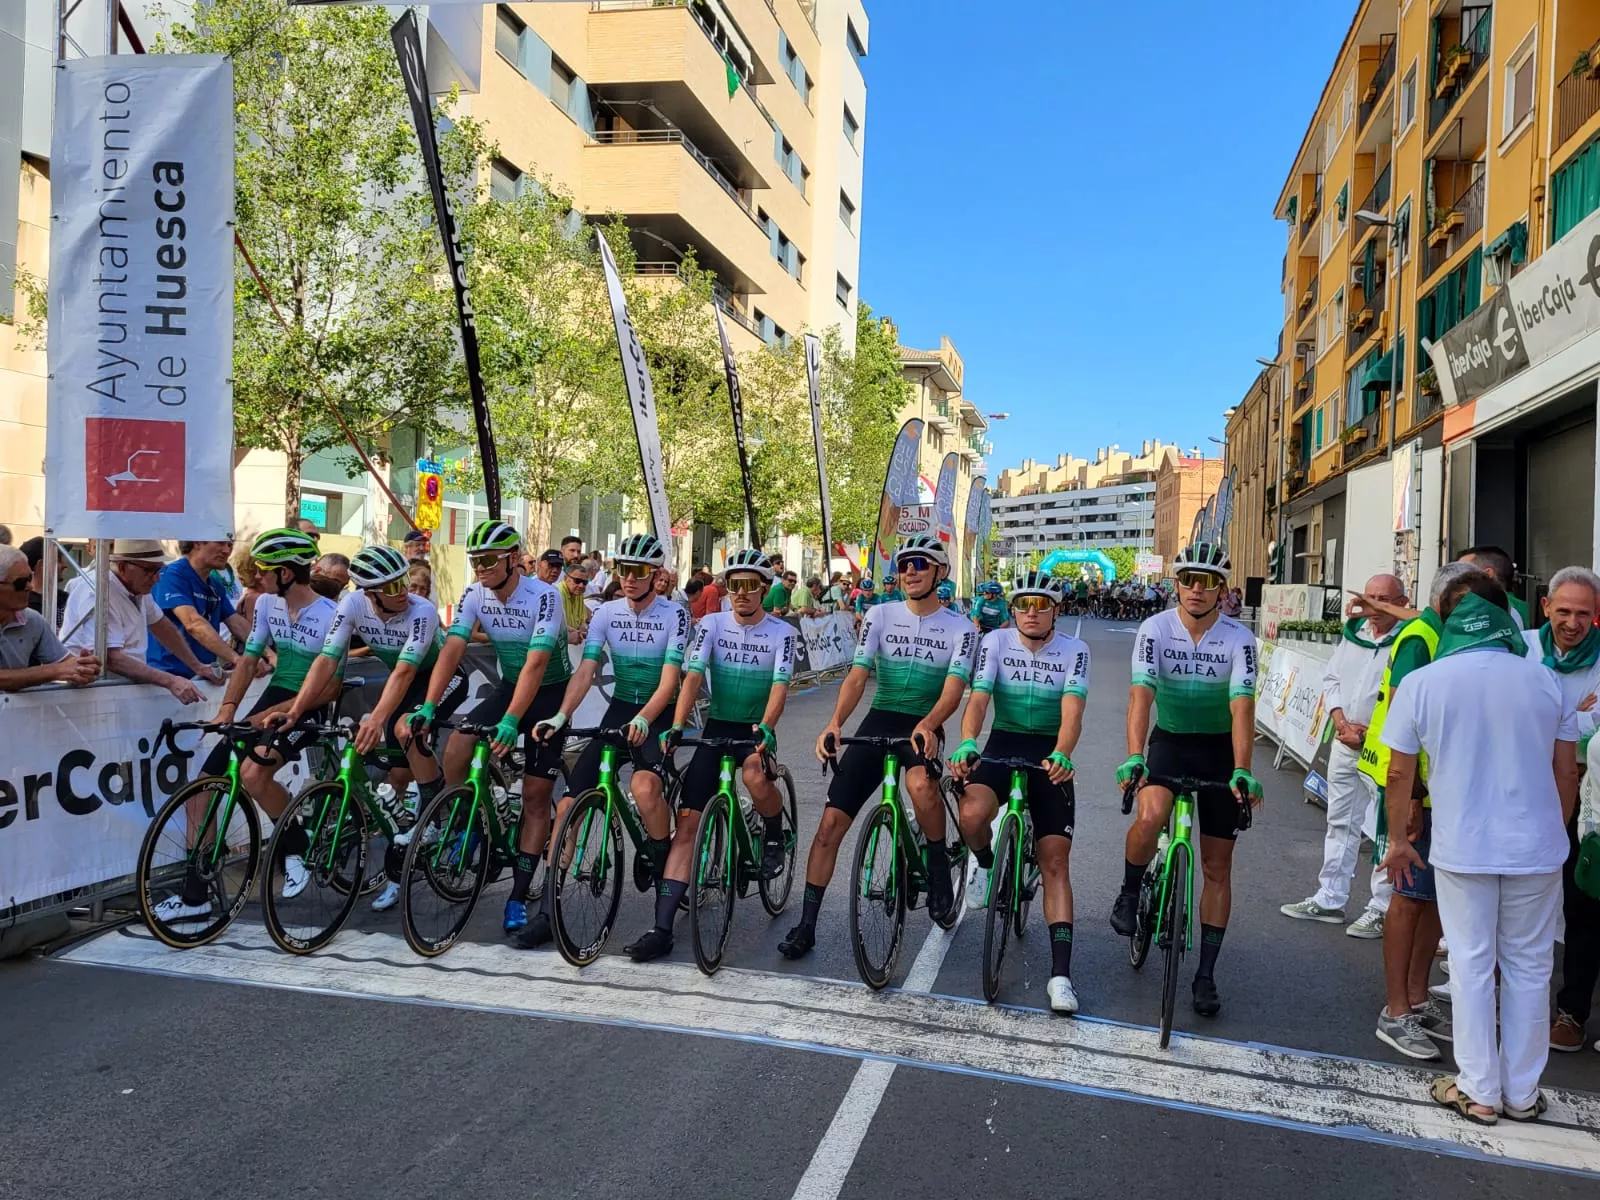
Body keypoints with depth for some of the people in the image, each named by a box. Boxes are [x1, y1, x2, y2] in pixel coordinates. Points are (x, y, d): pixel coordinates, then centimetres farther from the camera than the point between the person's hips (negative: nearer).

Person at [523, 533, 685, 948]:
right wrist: (560, 716, -26)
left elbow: (669, 679, -20)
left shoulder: (675, 614, -11)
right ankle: (548, 910, 1)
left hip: (659, 715, -4)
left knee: (644, 785, -34)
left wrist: (642, 720, -37)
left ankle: (665, 862, -3)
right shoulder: (607, 613, 0)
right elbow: (585, 671, -9)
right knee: (569, 802, -8)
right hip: (619, 710, 4)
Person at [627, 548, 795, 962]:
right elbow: (693, 676, -14)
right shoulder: (712, 624, -2)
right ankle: (662, 928, -7)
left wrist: (764, 728, -37)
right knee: (687, 821, -8)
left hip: (756, 729, -2)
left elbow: (779, 686, -18)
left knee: (755, 776, -37)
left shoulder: (781, 632, -5)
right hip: (717, 727, 2)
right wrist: (676, 727, -29)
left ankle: (774, 836, -2)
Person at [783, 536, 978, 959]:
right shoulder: (880, 615, 2)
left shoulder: (960, 629, -1)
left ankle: (939, 865, -8)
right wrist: (834, 724, -24)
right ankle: (806, 925, 5)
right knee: (830, 823, -7)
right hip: (878, 721, 2)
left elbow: (954, 688, -15)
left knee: (920, 784, -37)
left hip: (923, 728, -2)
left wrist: (927, 725, -35)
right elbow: (857, 676, -7)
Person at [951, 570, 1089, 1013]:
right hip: (1003, 743, 0)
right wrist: (967, 743, -38)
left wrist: (1060, 755, -42)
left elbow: (1072, 711, -22)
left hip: (1050, 753, 0)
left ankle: (1060, 973, -5)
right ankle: (986, 866, 6)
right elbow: (978, 698, -18)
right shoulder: (995, 641, -6)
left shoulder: (1074, 651, -8)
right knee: (972, 814, -31)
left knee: (1055, 863, -6)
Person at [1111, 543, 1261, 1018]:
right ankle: (1129, 894, -2)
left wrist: (1242, 771, -35)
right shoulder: (1155, 629, -14)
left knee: (1217, 866, 4)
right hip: (1170, 739, -1)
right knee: (1150, 816, -32)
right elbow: (1141, 695, -23)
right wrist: (1134, 757, -37)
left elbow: (1242, 707, -23)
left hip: (1220, 747, 1)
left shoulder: (1239, 639, -14)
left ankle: (1206, 974, 15)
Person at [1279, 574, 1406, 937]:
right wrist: (1341, 722, -1)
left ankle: (1382, 910, 8)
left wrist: (1370, 733, -16)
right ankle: (1329, 899, 26)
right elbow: (1331, 680, 13)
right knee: (1341, 824, 16)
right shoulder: (1353, 632, 10)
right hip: (1344, 744, 8)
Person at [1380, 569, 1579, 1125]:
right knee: (1528, 966, 14)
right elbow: (1566, 772, 4)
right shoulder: (1541, 678, -3)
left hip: (1462, 848, -2)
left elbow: (1400, 774, -3)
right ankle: (1522, 1093, 24)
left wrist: (1398, 839, 11)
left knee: (1472, 965, 9)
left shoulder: (1421, 683, -8)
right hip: (1536, 847, 2)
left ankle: (1479, 1091, 17)